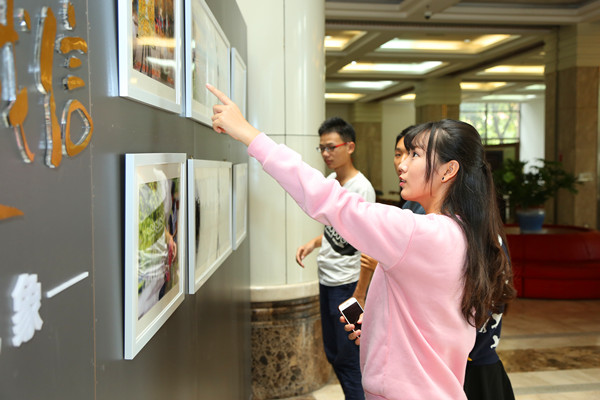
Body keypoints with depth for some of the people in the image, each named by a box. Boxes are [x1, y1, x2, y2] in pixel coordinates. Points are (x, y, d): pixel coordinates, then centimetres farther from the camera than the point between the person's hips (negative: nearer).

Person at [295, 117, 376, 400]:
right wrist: (313, 243, 3)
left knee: (349, 357, -1)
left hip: (347, 283, -9)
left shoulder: (361, 188, -17)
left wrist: (360, 294, -21)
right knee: (333, 354, 19)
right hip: (326, 279, 9)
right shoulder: (329, 181, 8)